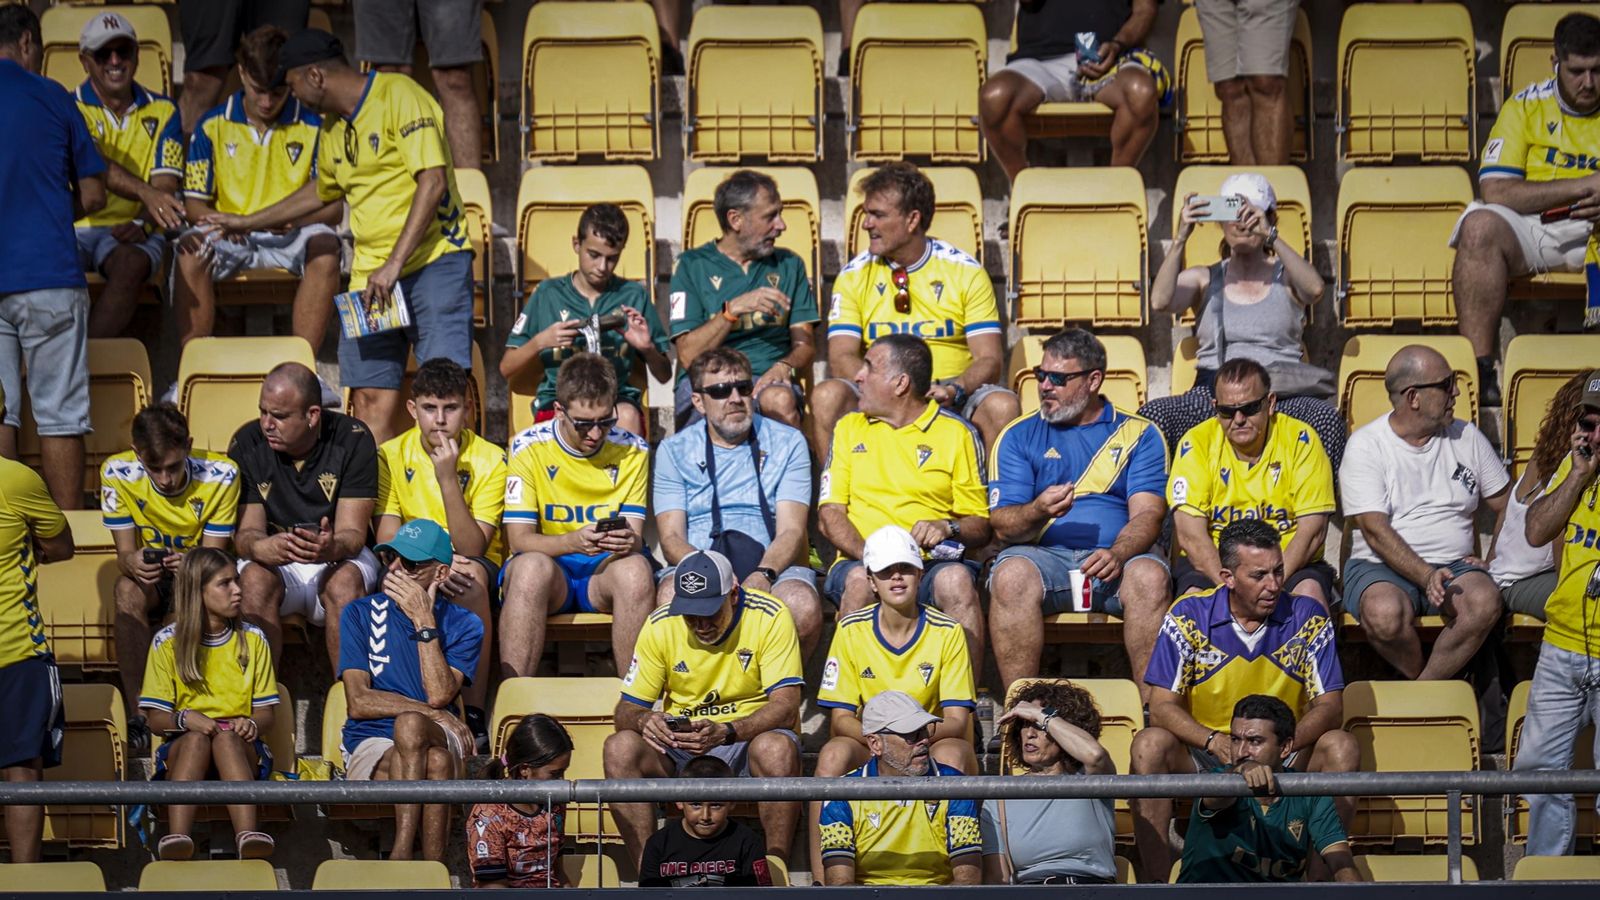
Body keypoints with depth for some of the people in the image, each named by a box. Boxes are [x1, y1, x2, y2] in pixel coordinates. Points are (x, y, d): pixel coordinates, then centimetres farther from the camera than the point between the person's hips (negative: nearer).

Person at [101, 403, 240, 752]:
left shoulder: (220, 474, -20)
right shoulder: (118, 474, -17)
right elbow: (124, 552, -15)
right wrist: (132, 562, -42)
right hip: (152, 579, 1)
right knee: (127, 589, -35)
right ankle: (138, 716, -33)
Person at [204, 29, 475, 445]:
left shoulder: (399, 96, -8)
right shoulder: (332, 127, 19)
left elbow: (433, 181, -18)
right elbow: (322, 190, 38)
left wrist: (394, 263, -21)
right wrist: (247, 223, 45)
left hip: (433, 259, -7)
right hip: (370, 273, 7)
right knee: (370, 398, -4)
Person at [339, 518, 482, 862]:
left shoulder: (463, 625, 8)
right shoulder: (360, 614, 8)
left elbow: (440, 695, -10)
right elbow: (359, 702, -2)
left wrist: (424, 621, -12)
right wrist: (432, 713, -8)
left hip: (440, 740, 0)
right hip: (372, 746, 0)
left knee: (410, 724, -37)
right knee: (434, 762, -35)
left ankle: (402, 852, -39)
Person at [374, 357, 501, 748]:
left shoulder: (490, 460, -8)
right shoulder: (391, 456, -3)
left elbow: (472, 549, -17)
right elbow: (387, 540, -11)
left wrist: (448, 478, -26)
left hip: (474, 567, 0)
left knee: (471, 577, -37)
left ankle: (475, 717, -32)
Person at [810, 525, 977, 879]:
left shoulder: (947, 632, -4)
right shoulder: (851, 630, -1)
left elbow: (957, 719, -9)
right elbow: (840, 718, -4)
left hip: (931, 744, -1)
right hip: (869, 748, 1)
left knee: (951, 754, -36)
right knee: (833, 754, -32)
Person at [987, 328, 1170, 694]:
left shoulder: (1139, 434, 14)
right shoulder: (1019, 437, 15)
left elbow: (1147, 515, 1)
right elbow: (1002, 524, 6)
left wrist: (1117, 554, -21)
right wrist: (1038, 511, -18)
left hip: (1117, 558, 0)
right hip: (1045, 554, 0)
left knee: (1150, 576, -34)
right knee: (1011, 574, -33)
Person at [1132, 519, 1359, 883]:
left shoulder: (1308, 618, -3)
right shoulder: (1188, 617, -6)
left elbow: (1329, 708, -6)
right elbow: (1162, 708, -10)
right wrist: (1215, 742, -29)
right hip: (1204, 758, -1)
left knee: (1341, 747, -25)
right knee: (1150, 744, -29)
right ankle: (1155, 887, -31)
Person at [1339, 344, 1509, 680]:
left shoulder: (1467, 438, 12)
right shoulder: (1366, 446, -2)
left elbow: (1506, 507, 19)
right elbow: (1374, 530, -12)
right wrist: (1426, 576, -25)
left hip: (1454, 565, 3)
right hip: (1381, 566, -3)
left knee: (1485, 601, -32)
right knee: (1385, 613, -38)